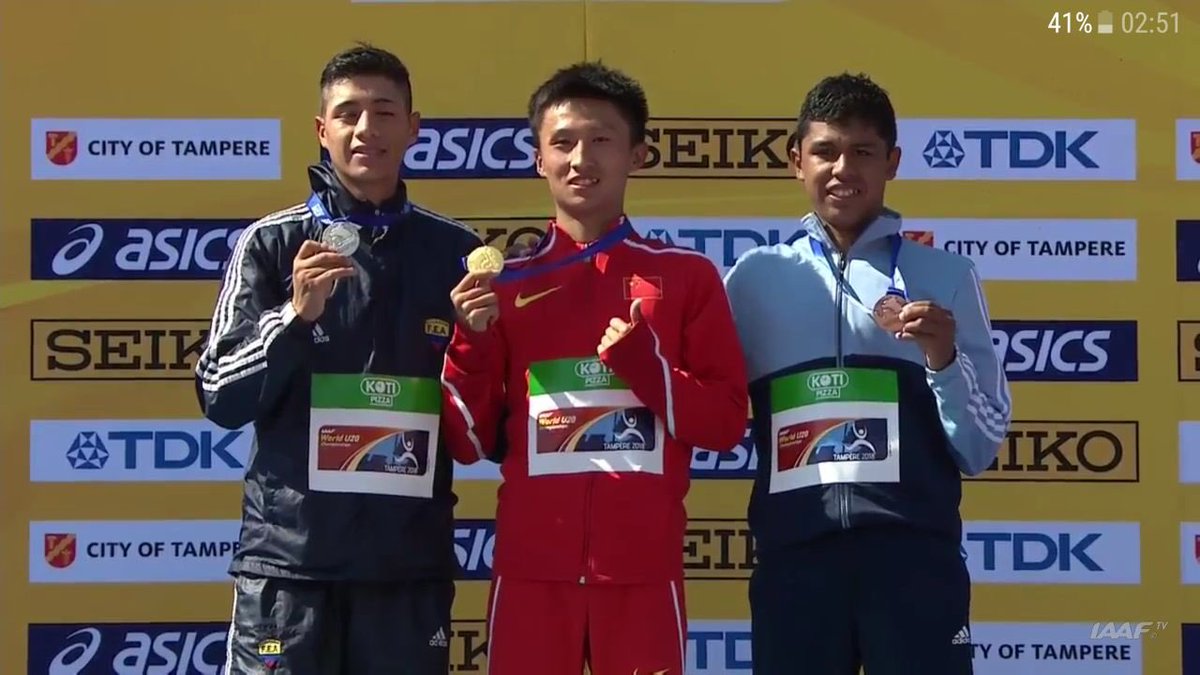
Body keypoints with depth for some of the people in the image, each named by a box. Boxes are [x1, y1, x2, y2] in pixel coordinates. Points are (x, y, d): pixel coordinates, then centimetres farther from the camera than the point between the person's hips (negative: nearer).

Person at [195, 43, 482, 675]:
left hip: (412, 558, 2)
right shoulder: (272, 243, 2)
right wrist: (297, 315, -14)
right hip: (289, 554, -1)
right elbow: (220, 399, 0)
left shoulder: (454, 251, 7)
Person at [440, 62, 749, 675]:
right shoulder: (504, 282, 9)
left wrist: (647, 365, -12)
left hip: (643, 565, -1)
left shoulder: (687, 276, 7)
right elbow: (469, 442, 8)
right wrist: (471, 343, -8)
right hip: (530, 564, 1)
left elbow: (727, 422, 3)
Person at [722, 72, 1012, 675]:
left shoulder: (946, 278, 10)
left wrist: (944, 359, -7)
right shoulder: (754, 278, 12)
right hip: (794, 554, 1)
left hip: (913, 553, -1)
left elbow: (979, 452, 9)